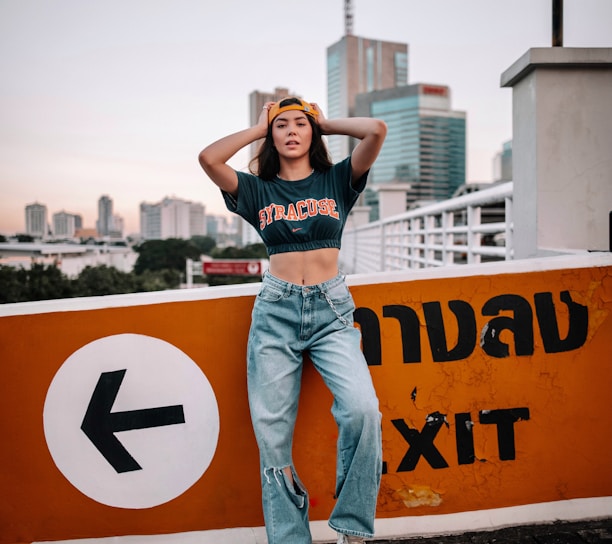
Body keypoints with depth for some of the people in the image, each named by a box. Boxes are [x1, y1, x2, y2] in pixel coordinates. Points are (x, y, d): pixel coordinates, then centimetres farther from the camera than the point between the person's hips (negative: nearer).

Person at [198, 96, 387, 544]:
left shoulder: (336, 181, 10)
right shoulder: (258, 190, 11)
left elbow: (377, 130, -4)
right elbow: (209, 158, -5)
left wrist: (325, 124, 11)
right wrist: (258, 129, 9)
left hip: (331, 309, -1)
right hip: (276, 310, 1)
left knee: (362, 410, -23)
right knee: (273, 433, -1)